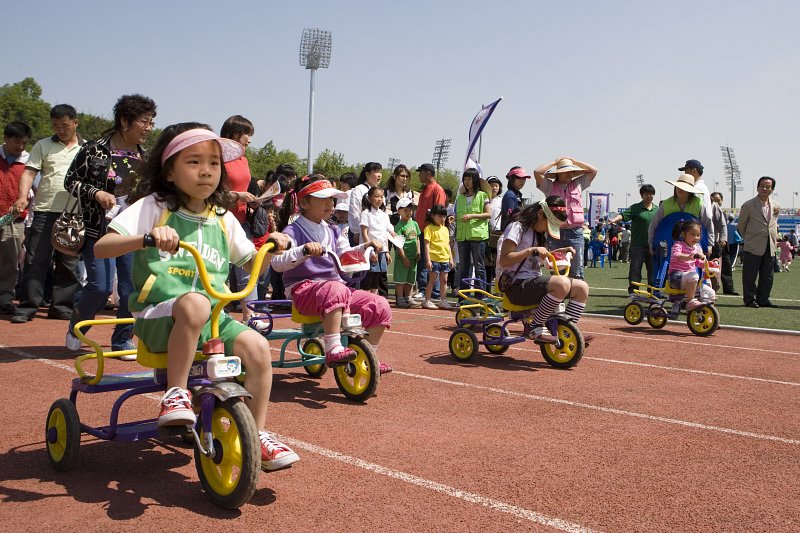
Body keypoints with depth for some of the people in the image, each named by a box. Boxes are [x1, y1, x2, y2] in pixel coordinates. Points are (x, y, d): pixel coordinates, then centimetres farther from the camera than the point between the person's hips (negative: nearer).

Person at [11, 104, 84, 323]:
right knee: (36, 260, -2)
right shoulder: (43, 146, 9)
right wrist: (22, 197, -15)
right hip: (45, 211, -1)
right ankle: (27, 307, 4)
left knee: (69, 262, 6)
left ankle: (61, 307, 15)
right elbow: (29, 173, 1)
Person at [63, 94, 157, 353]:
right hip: (100, 229, -4)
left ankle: (123, 340, 17)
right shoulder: (94, 150, -5)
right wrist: (96, 193, -14)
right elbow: (70, 180, 1)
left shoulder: (146, 156, 9)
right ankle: (75, 328, 21)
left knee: (133, 288, 0)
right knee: (101, 286, -8)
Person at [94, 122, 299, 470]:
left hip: (213, 319, 5)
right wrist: (146, 238, -29)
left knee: (256, 346, -20)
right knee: (194, 302, -38)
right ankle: (175, 393, -21)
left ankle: (257, 435, -4)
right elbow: (101, 248, -11)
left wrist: (271, 246, -3)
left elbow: (252, 265, 19)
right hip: (159, 316, -4)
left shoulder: (223, 219, 12)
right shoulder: (153, 207, -2)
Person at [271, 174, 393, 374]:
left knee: (380, 306, -8)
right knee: (335, 290, -42)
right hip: (304, 288, -7)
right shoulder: (294, 231, -6)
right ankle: (333, 350, -41)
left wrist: (365, 247, 3)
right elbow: (277, 263, -20)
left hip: (335, 284, 7)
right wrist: (304, 250, -35)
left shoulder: (331, 231, 18)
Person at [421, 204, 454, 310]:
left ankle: (442, 301, 18)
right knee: (432, 280, -3)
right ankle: (427, 301, 5)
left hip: (445, 259, 7)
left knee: (444, 280, 10)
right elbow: (427, 245, -10)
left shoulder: (445, 229, 16)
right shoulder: (429, 228, -5)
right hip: (434, 259, -6)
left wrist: (451, 258, 15)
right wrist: (428, 260, -16)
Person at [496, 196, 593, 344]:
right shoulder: (518, 227, -7)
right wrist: (531, 250, -23)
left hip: (534, 281, 9)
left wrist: (562, 251, 19)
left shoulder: (538, 233, 21)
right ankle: (534, 327, -20)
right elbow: (503, 261, -16)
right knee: (562, 283, -33)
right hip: (517, 286, -9)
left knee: (582, 287, -2)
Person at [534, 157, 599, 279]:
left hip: (575, 232, 1)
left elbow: (593, 171, 13)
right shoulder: (550, 186, 9)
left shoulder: (578, 184, 16)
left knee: (576, 272, -1)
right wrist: (554, 162, 8)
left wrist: (574, 161, 15)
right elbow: (537, 172, -3)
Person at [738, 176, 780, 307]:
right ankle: (750, 300, 9)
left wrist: (774, 239, 18)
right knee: (750, 275, -1)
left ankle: (763, 299, 19)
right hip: (753, 247, -5)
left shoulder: (776, 205, 9)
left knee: (767, 276, 9)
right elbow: (741, 226, 5)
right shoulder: (748, 205, -5)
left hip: (770, 247, 5)